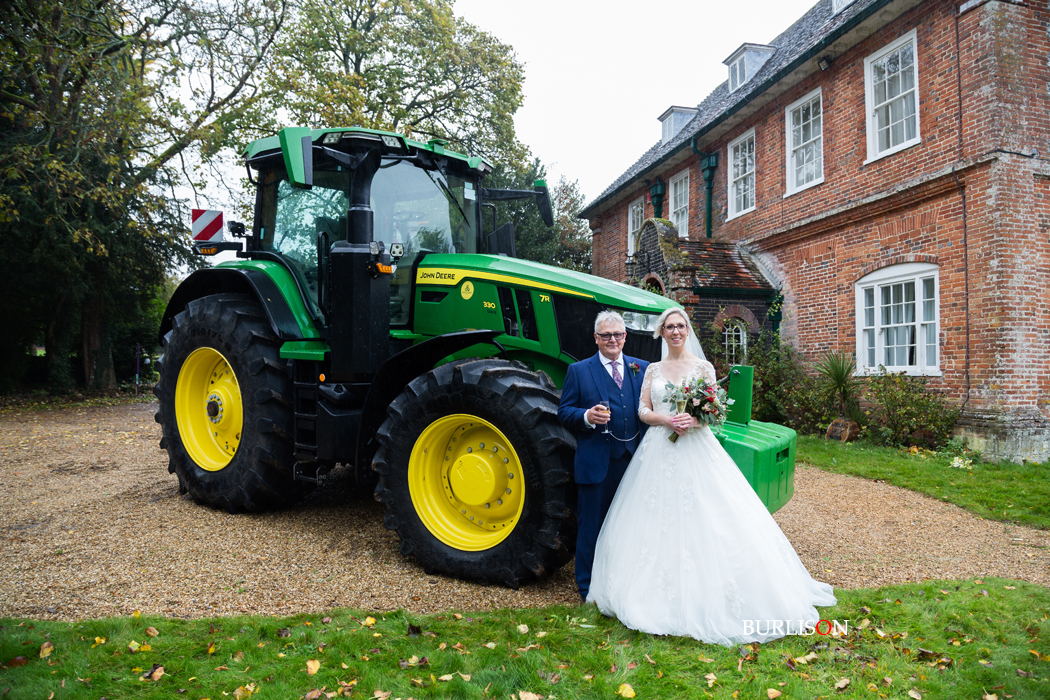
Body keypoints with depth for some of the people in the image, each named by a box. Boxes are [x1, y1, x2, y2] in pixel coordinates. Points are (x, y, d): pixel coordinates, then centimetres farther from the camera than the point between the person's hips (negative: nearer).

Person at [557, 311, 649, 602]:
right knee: (592, 525, 7)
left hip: (635, 459, 3)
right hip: (596, 462, -3)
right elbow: (564, 412, 0)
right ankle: (589, 586, 24)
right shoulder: (578, 371, 1)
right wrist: (586, 416, -20)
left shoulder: (643, 368, 10)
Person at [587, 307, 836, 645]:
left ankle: (704, 596, 9)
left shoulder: (702, 367, 4)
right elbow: (643, 410, 5)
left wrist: (696, 419, -20)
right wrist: (667, 419, -14)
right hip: (659, 451, 3)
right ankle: (661, 595, 16)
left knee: (701, 520, -5)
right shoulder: (652, 370, 11)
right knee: (658, 520, 3)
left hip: (696, 451, -2)